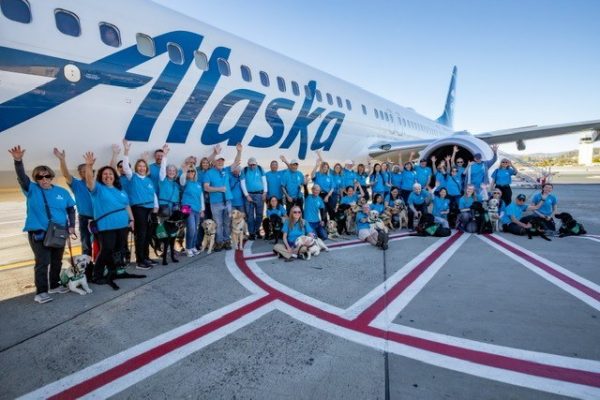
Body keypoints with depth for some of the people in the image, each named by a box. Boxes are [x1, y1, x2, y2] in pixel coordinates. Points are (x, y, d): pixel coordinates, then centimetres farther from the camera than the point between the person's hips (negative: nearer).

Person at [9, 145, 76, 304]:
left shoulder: (62, 192, 5)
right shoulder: (32, 189, -2)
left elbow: (71, 209, 12)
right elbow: (21, 177, -20)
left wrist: (72, 225, 1)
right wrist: (18, 161, -38)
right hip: (38, 233, -3)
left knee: (57, 261, 13)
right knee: (43, 262, -8)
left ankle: (54, 285, 30)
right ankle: (41, 292, 1)